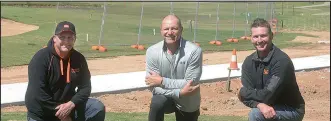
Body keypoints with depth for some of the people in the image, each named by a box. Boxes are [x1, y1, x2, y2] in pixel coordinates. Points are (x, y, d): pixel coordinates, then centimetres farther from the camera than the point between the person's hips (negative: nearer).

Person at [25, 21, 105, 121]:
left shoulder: (79, 59, -3)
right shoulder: (41, 58, -19)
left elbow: (85, 87, -1)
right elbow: (37, 93, -24)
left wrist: (71, 104, -21)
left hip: (67, 104, 4)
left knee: (98, 108, -13)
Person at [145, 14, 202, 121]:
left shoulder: (194, 51, -24)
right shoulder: (152, 52, -18)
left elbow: (190, 84, -25)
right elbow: (153, 87, -18)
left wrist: (162, 81, -26)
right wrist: (180, 92, -31)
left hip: (188, 104, 0)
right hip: (166, 97, 0)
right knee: (156, 103, -34)